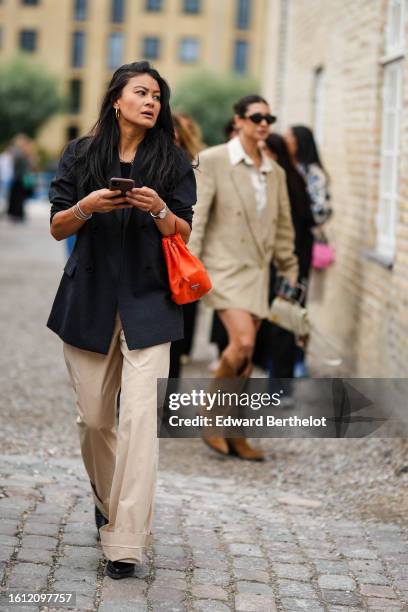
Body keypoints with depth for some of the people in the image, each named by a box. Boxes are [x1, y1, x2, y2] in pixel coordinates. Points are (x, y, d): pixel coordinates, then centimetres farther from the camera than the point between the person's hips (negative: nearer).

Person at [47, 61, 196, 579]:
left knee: (139, 418, -12)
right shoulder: (81, 155, 5)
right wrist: (86, 206, -15)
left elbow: (183, 235, 3)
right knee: (93, 417, 8)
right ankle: (107, 503, 35)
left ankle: (125, 542, -10)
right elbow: (57, 228, 5)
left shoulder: (173, 163, 4)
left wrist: (159, 210, -18)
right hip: (89, 298, 1)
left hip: (148, 302, -1)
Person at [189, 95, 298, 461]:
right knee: (243, 343, -20)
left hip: (257, 270, 6)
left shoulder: (275, 172, 12)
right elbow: (196, 217, -10)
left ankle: (234, 435, 16)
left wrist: (290, 276, 15)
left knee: (245, 356, 6)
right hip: (224, 265, -6)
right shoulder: (212, 161, -5)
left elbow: (283, 227, 17)